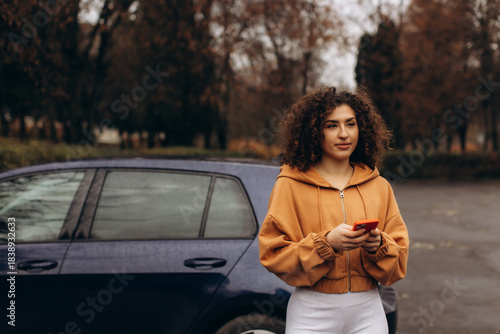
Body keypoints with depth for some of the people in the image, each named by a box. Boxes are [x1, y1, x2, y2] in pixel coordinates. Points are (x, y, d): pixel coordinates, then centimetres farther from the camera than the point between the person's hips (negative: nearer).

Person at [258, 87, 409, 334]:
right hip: (312, 313, -3)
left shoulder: (379, 186, 8)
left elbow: (399, 260, 8)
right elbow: (273, 254, -8)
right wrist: (326, 242, -19)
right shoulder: (291, 184, -3)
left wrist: (378, 245, -12)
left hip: (368, 310, 3)